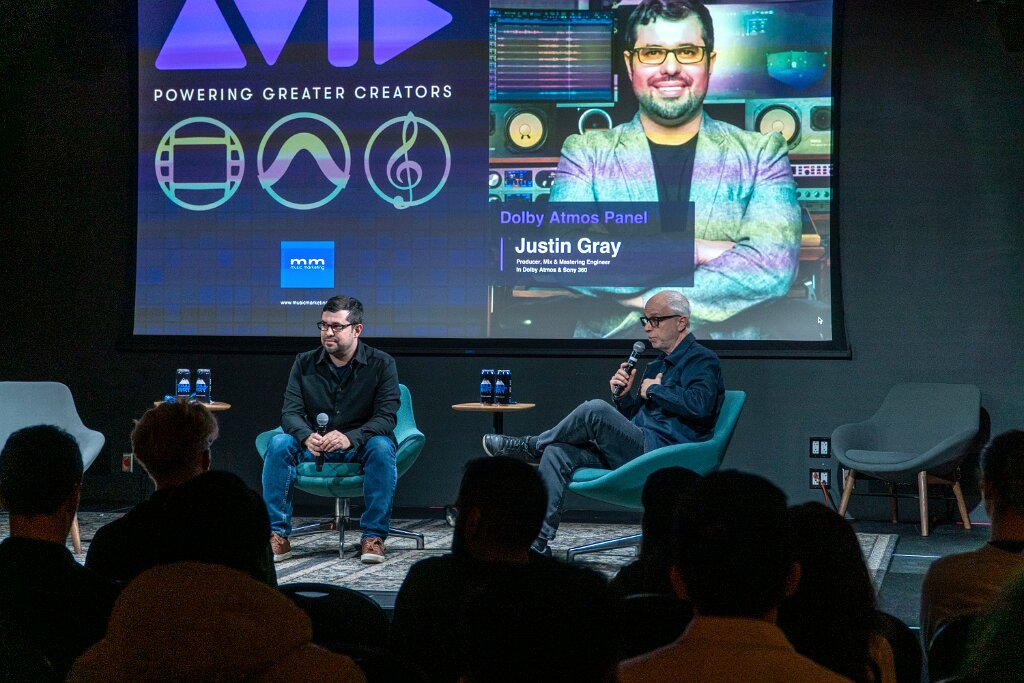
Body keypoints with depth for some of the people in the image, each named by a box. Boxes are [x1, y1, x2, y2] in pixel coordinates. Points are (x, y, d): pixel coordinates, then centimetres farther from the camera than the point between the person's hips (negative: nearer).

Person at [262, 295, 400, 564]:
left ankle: (374, 536, -29)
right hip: (315, 448, 2)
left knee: (382, 446, -35)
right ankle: (277, 535, -25)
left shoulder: (381, 364, -4)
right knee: (279, 444, -27)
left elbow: (386, 417, -13)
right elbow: (290, 412, -3)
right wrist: (308, 437, -28)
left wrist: (350, 438, -33)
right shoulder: (304, 363, 4)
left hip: (359, 447, -2)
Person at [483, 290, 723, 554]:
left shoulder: (702, 360, -1)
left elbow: (700, 405, -22)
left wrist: (654, 390, -9)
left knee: (595, 410, -26)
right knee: (557, 453, -8)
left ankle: (533, 446, -2)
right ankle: (539, 540, -13)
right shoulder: (657, 366, 26)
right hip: (636, 452, 9)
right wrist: (623, 396, 5)